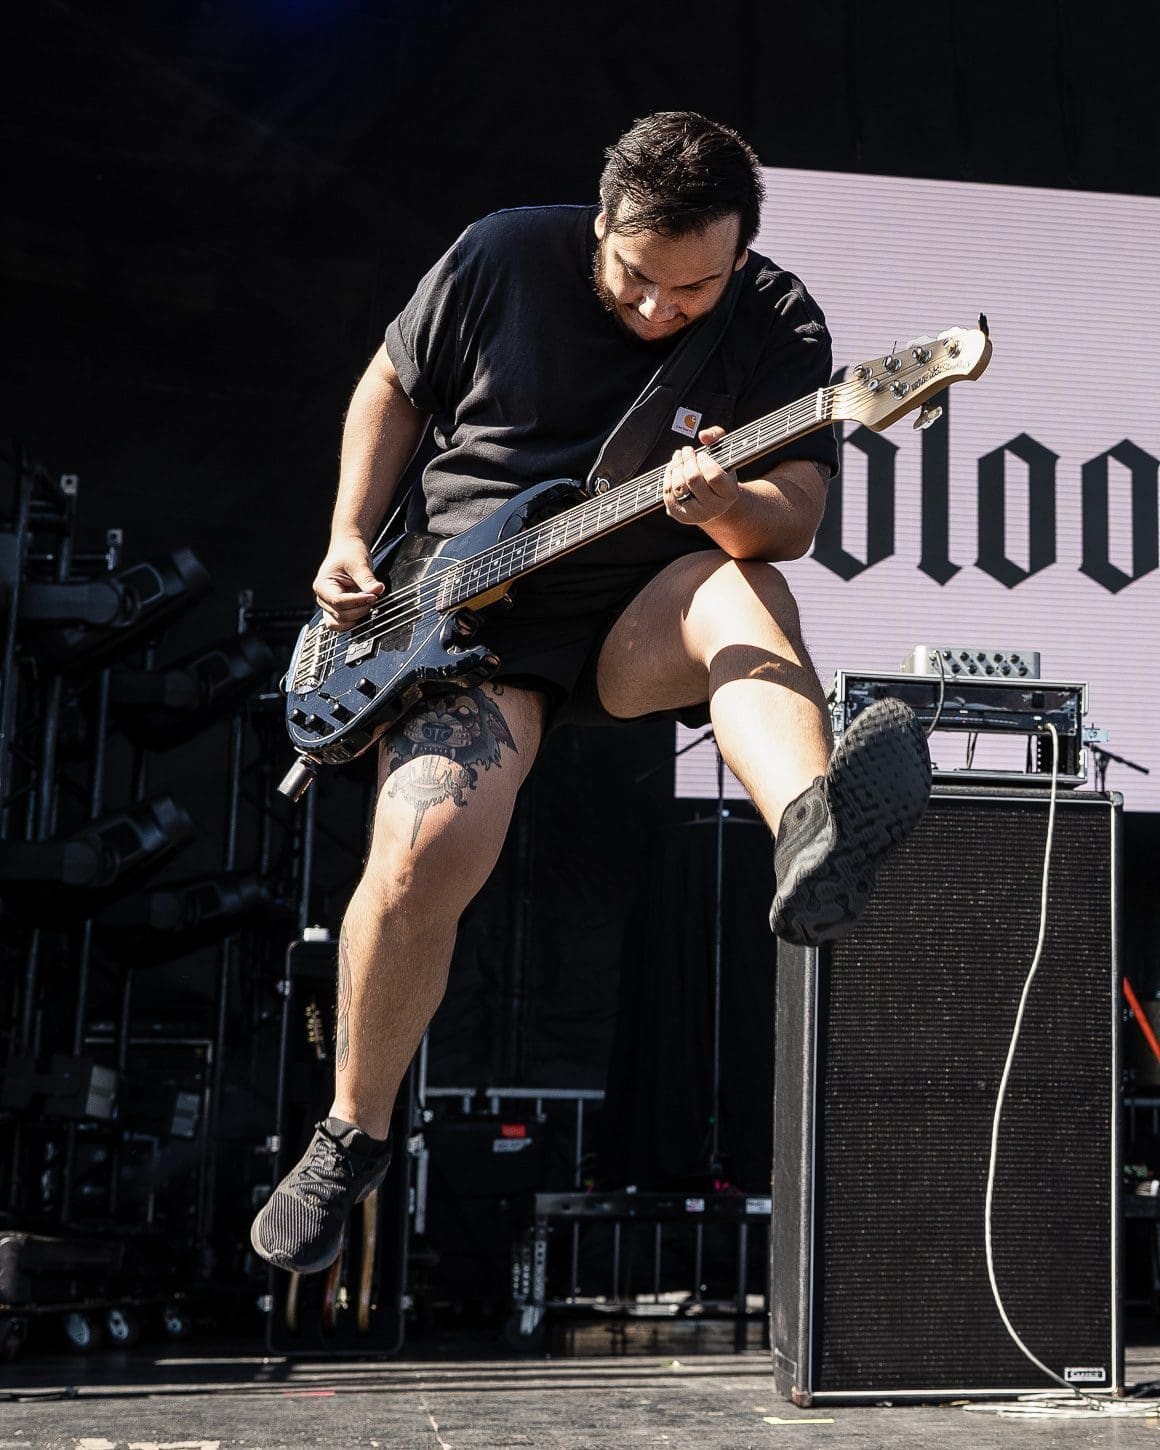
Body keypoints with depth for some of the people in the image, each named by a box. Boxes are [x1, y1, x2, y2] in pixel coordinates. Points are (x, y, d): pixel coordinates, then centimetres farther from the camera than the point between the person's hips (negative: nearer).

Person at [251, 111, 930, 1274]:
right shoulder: (505, 256, -6)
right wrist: (351, 543, -3)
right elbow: (391, 387, 8)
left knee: (742, 592, -34)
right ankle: (351, 1135, -1)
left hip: (648, 621, 1)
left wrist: (728, 508, -37)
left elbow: (794, 520, -14)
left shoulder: (778, 326, -6)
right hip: (473, 609, -1)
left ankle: (810, 831, -63)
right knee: (424, 850, -22)